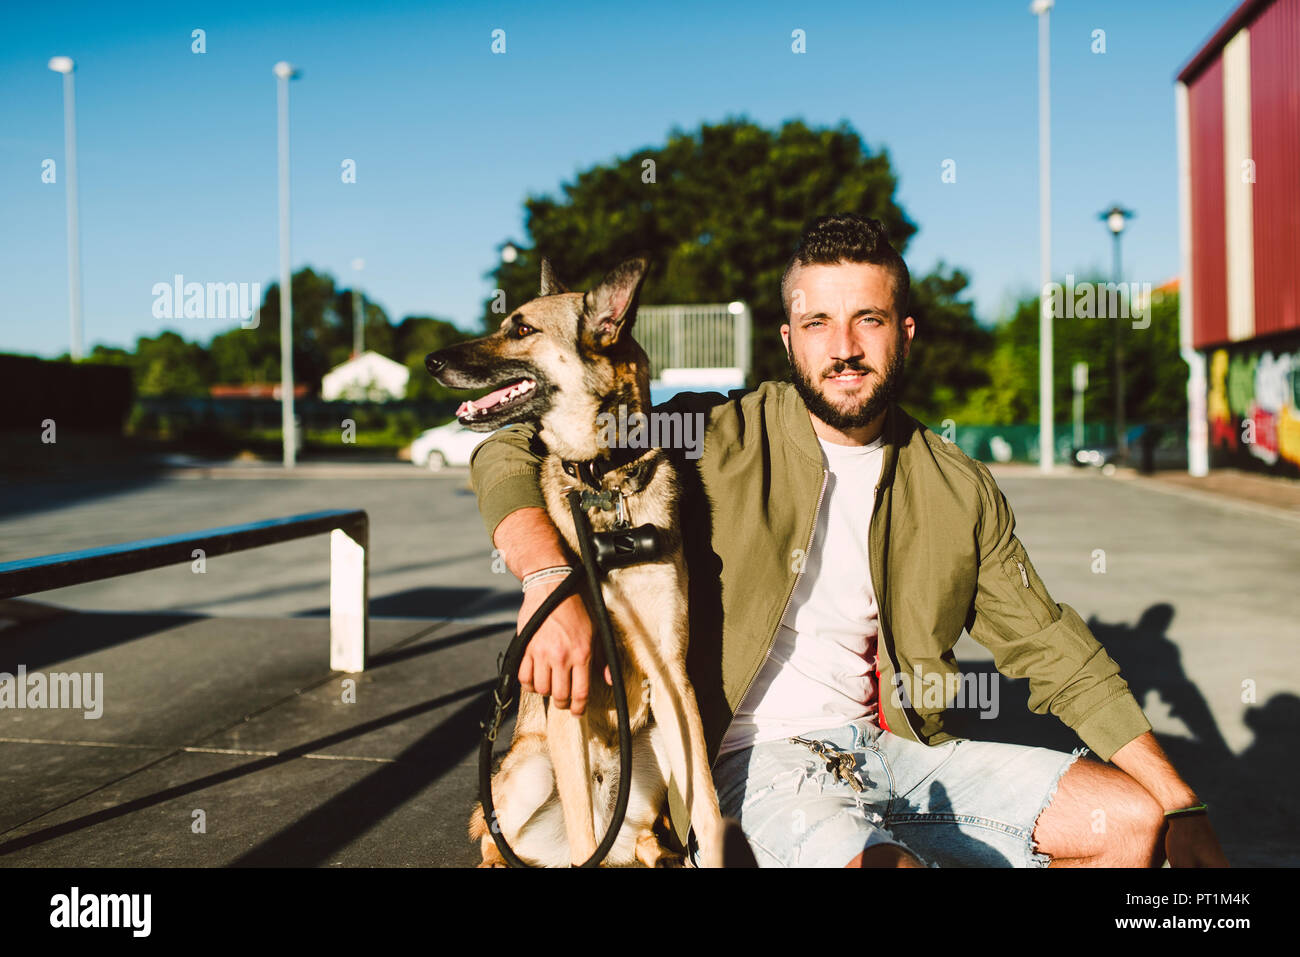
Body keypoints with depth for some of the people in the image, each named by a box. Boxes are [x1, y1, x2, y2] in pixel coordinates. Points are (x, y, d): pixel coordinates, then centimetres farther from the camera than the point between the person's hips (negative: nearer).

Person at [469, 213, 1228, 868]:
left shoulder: (963, 492, 7)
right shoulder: (721, 440, -5)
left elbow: (1056, 655, 11)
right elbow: (510, 456, -7)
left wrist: (1185, 808, 5)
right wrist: (549, 580, -27)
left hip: (895, 750, 5)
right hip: (762, 753, -5)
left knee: (1132, 817, -5)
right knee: (883, 858, -35)